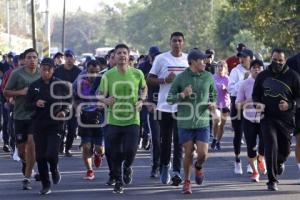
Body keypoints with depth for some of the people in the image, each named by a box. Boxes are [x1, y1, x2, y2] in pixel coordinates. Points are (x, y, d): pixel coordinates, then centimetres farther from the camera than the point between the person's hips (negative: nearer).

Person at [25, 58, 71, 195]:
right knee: (40, 157, 2)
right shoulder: (34, 86, 3)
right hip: (39, 125, 2)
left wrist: (64, 112, -13)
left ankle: (54, 170, 20)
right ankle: (45, 185, 17)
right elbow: (27, 105, 5)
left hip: (55, 124, -2)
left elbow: (69, 103, 7)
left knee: (51, 154, -15)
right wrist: (36, 104, -17)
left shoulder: (61, 85, -2)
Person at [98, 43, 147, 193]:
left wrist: (141, 100, 0)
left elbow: (144, 88, 18)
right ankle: (118, 181, 24)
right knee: (115, 154, 4)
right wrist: (105, 100, -18)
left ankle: (127, 167, 22)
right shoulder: (108, 75, -2)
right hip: (113, 120, 1)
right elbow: (100, 95, 6)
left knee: (130, 150, -13)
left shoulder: (137, 74, -1)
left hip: (132, 120, -1)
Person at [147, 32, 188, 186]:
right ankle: (165, 166, 28)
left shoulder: (188, 59, 7)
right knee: (165, 139, 8)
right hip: (165, 105, -1)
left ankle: (176, 172, -7)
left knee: (179, 139, -5)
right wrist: (165, 80, -13)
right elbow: (149, 79, 2)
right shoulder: (161, 59, 0)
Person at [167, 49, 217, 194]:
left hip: (202, 122, 2)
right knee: (188, 153, 2)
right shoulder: (181, 78, -4)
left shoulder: (208, 77, 3)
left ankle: (199, 166, 29)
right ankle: (187, 181, 22)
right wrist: (182, 95, -18)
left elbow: (213, 94, 18)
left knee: (203, 153, -7)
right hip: (185, 122, -2)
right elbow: (170, 98, 0)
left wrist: (213, 103, -2)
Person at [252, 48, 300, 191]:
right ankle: (272, 181, -6)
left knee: (285, 150, 10)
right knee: (271, 147, -14)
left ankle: (279, 162, 49)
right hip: (268, 117, 0)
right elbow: (255, 95, 14)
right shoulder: (263, 76, 5)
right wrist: (259, 104, -8)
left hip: (286, 119, 0)